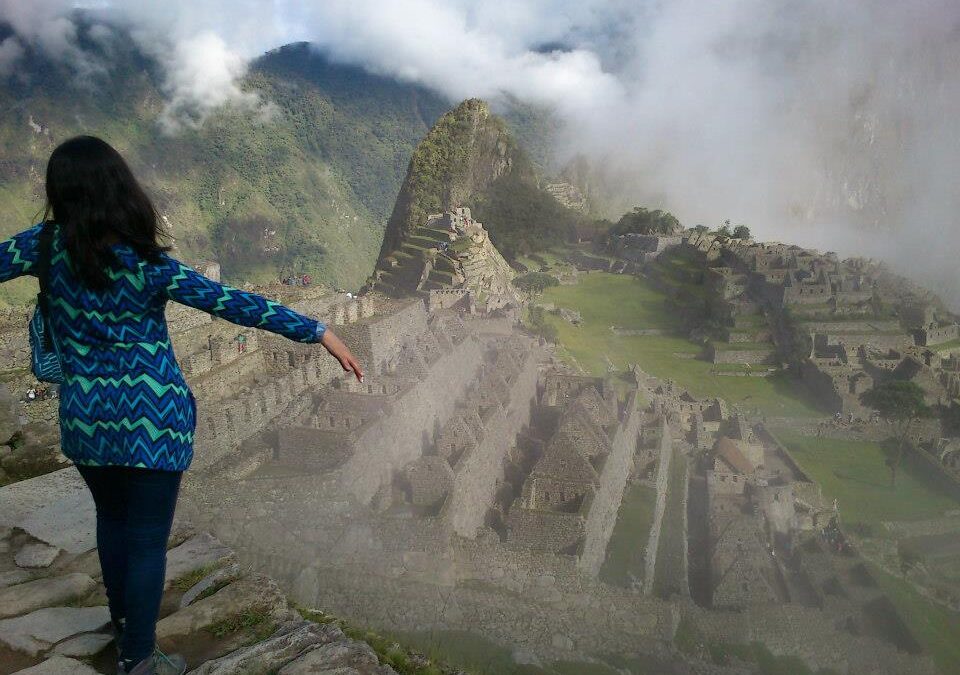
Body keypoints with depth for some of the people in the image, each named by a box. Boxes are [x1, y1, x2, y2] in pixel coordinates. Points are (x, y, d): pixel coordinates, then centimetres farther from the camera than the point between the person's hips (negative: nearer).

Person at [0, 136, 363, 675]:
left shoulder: (47, 245, -10)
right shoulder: (148, 264, -19)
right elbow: (235, 304, -22)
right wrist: (319, 332, -20)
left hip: (86, 421, 4)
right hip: (153, 420, -4)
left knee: (112, 516, 27)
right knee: (147, 538, 9)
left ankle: (124, 616, 47)